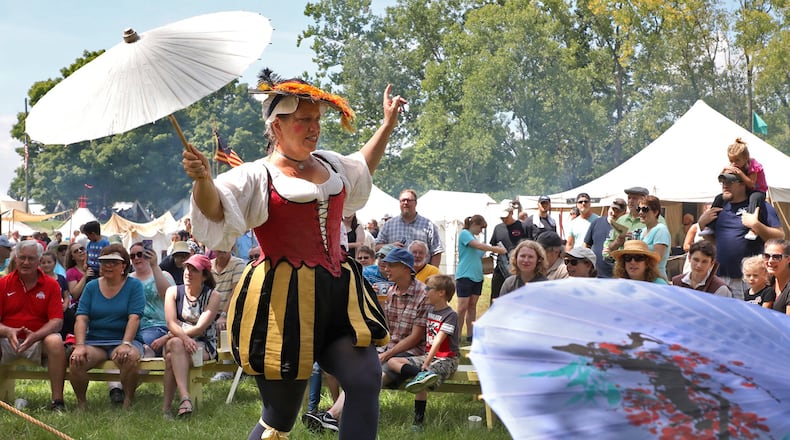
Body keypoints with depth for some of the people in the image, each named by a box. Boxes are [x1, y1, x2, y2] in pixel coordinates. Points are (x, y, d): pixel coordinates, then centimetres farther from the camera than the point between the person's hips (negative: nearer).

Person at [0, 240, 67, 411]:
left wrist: (35, 336, -25)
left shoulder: (51, 285, 2)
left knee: (55, 342, -33)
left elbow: (57, 321, -7)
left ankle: (57, 401, -29)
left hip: (38, 340, -1)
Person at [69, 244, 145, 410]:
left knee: (129, 358, -36)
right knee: (76, 360, -29)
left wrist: (125, 344, -25)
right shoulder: (91, 287, 11)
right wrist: (80, 345, -17)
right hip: (95, 341, 2)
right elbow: (81, 319, 0)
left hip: (124, 339, -2)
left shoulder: (134, 286, 4)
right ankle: (81, 404, -9)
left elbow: (134, 318, -9)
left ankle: (128, 403, -17)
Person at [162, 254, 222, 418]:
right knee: (175, 343, -35)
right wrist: (184, 338, -30)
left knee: (172, 358, -32)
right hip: (177, 339, 2)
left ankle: (166, 407, -34)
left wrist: (166, 338, -15)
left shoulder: (213, 296, -2)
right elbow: (171, 323, -8)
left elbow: (200, 327, -13)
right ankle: (185, 398, -47)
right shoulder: (173, 291, 7)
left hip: (203, 345, -2)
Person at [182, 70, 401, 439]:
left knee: (366, 380, -11)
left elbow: (362, 168, 37)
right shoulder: (257, 176, -6)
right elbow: (215, 212, -21)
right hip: (282, 303, -6)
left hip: (337, 296, 6)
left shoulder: (330, 164, 15)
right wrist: (203, 180, -41)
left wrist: (388, 125, 38)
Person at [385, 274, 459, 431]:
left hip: (446, 359, -8)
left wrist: (426, 364, -29)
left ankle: (418, 423, -27)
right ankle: (421, 375, -37)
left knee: (421, 385, -32)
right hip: (427, 356, 8)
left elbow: (438, 341, -22)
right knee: (392, 362, -12)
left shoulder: (451, 315, -13)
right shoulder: (429, 310, 12)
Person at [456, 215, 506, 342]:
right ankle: (457, 335, -7)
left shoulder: (474, 238, 18)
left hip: (477, 276, 8)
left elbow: (479, 255, 17)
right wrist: (497, 249, -12)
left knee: (472, 306, 8)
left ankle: (470, 335, 11)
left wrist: (494, 250, 4)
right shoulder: (464, 234, -6)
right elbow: (479, 246, -17)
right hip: (465, 275, -8)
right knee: (463, 307, -9)